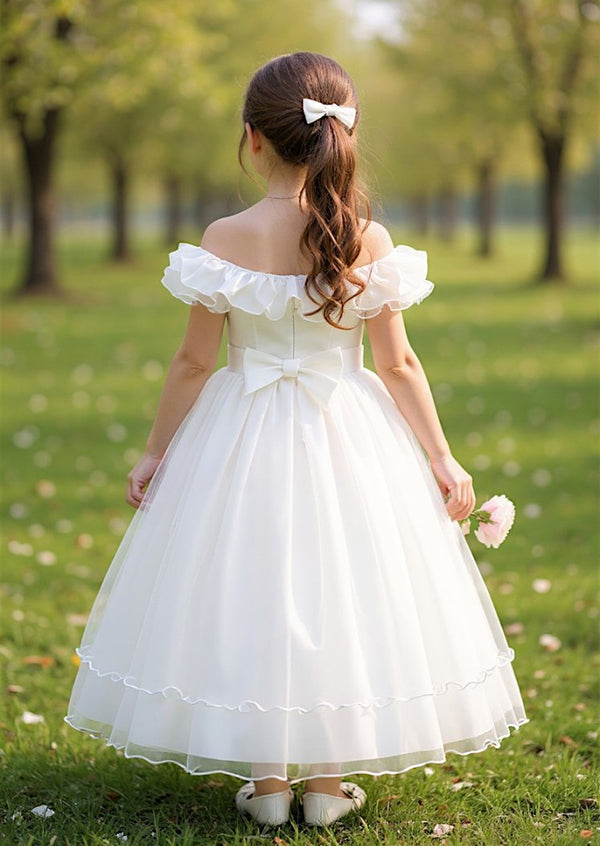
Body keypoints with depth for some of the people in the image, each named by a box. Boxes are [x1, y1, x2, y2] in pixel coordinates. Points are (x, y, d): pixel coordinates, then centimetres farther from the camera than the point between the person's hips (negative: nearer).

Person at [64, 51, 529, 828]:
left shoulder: (226, 239, -11)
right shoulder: (369, 241, -8)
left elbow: (194, 362, -6)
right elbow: (399, 364, -5)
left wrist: (154, 452, 6)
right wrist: (441, 457, 4)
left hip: (244, 439, -1)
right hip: (348, 442, 1)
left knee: (248, 592, 11)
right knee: (338, 591, 11)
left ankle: (265, 778, 16)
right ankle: (328, 779, 16)